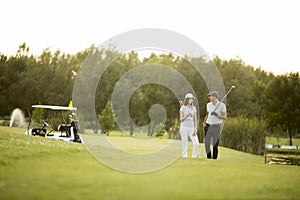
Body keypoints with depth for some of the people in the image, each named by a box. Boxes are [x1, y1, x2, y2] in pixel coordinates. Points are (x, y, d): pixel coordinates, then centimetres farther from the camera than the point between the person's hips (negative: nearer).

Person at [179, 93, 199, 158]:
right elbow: (181, 119, -6)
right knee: (185, 145, -3)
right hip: (184, 127, -3)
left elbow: (195, 119, 6)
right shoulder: (182, 108, -3)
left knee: (196, 143, -11)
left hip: (191, 128, 3)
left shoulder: (194, 108, 8)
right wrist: (186, 116, -26)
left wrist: (195, 129, -5)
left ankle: (194, 157, 0)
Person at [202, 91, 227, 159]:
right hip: (208, 125, 4)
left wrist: (217, 115, -21)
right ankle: (208, 158, 9)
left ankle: (214, 159, 0)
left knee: (215, 144, -5)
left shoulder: (222, 105, -5)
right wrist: (204, 123, 7)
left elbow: (225, 117, -6)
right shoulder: (208, 104, 11)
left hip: (216, 126, -4)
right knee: (206, 143, 0)